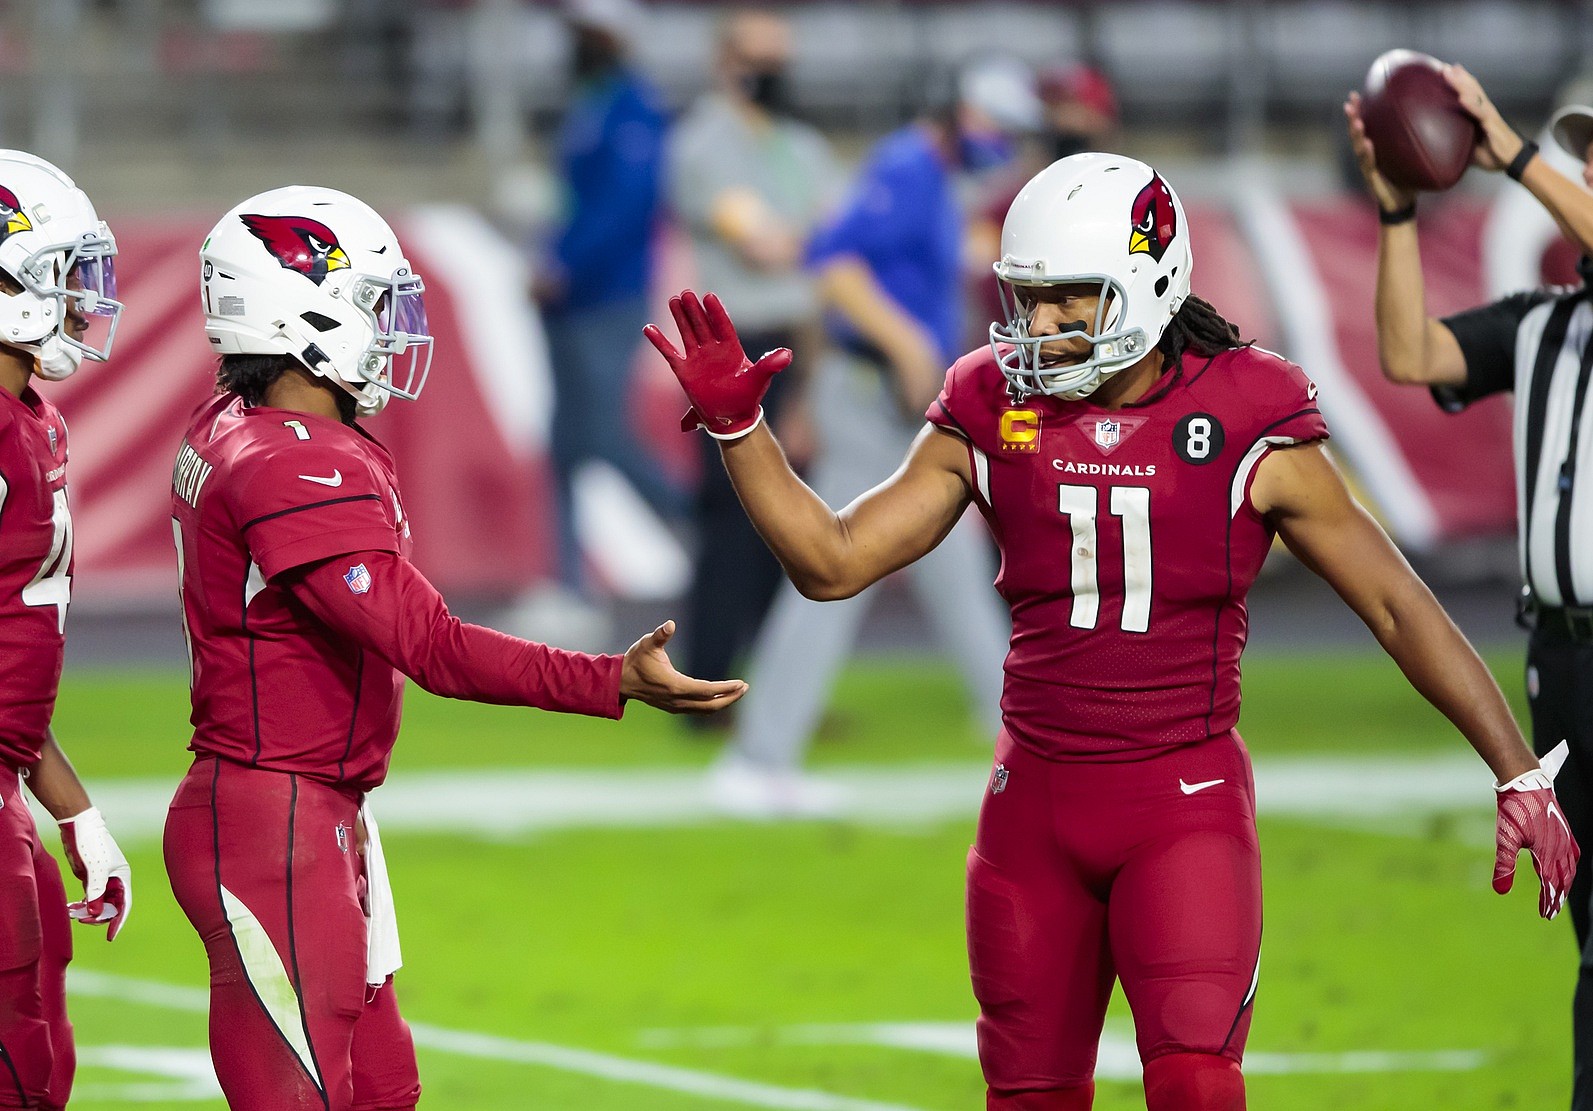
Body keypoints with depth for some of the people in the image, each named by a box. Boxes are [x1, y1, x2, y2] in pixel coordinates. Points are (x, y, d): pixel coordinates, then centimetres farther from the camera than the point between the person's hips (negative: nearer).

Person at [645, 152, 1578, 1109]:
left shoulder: (1249, 432, -7)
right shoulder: (994, 416, 2)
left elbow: (1399, 607, -2)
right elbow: (833, 561, 5)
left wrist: (1520, 776, -4)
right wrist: (737, 425, -9)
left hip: (1184, 803, -4)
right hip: (1036, 803, 4)